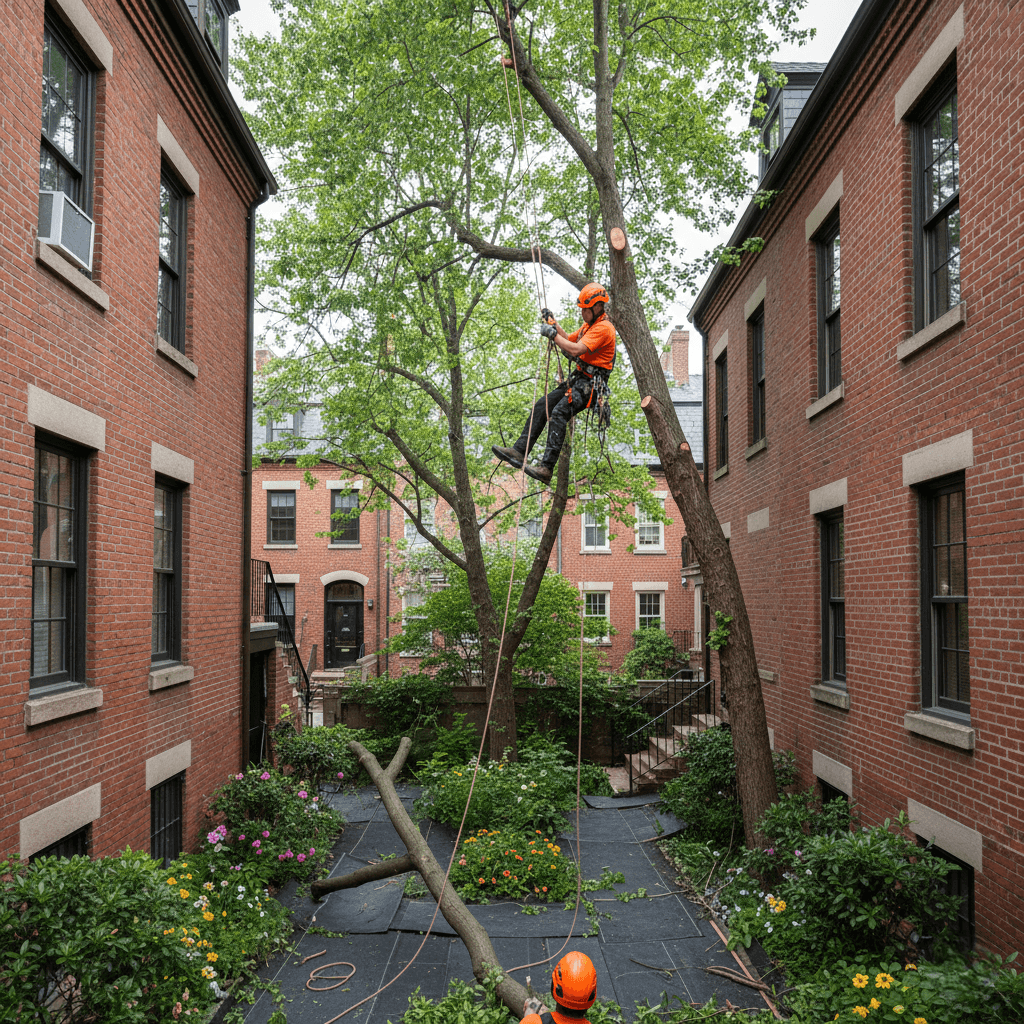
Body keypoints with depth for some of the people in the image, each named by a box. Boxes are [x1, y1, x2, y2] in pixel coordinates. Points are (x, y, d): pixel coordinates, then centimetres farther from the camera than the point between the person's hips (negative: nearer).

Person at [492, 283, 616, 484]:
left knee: (559, 413, -29)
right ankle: (519, 451, -4)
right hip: (578, 379, 10)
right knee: (542, 406, -1)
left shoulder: (603, 328, -14)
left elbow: (576, 350, -24)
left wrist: (553, 334, -14)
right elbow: (569, 341, 31)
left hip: (591, 384, -10)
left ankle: (546, 468, -37)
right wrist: (554, 324, 17)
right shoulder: (589, 324, 19)